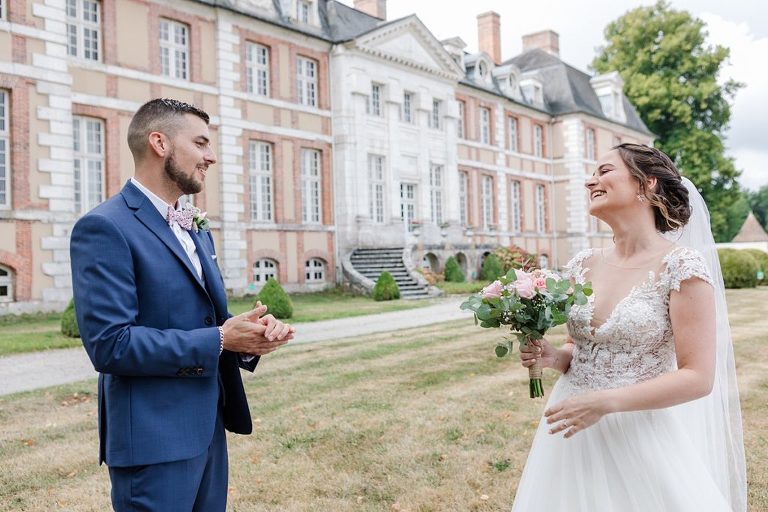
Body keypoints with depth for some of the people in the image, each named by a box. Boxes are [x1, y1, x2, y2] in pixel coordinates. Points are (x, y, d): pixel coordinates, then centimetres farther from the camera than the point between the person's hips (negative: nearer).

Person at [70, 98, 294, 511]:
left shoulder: (197, 230, 13)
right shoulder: (105, 227, -15)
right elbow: (110, 344, -22)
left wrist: (249, 336, -5)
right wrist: (219, 340, -20)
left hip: (208, 427, 9)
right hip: (154, 437, -8)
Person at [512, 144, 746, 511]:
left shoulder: (682, 265, -13)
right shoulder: (583, 265, 3)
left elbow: (698, 378, -15)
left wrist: (604, 402, -21)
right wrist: (554, 358, -6)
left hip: (638, 435, -5)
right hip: (573, 431, 6)